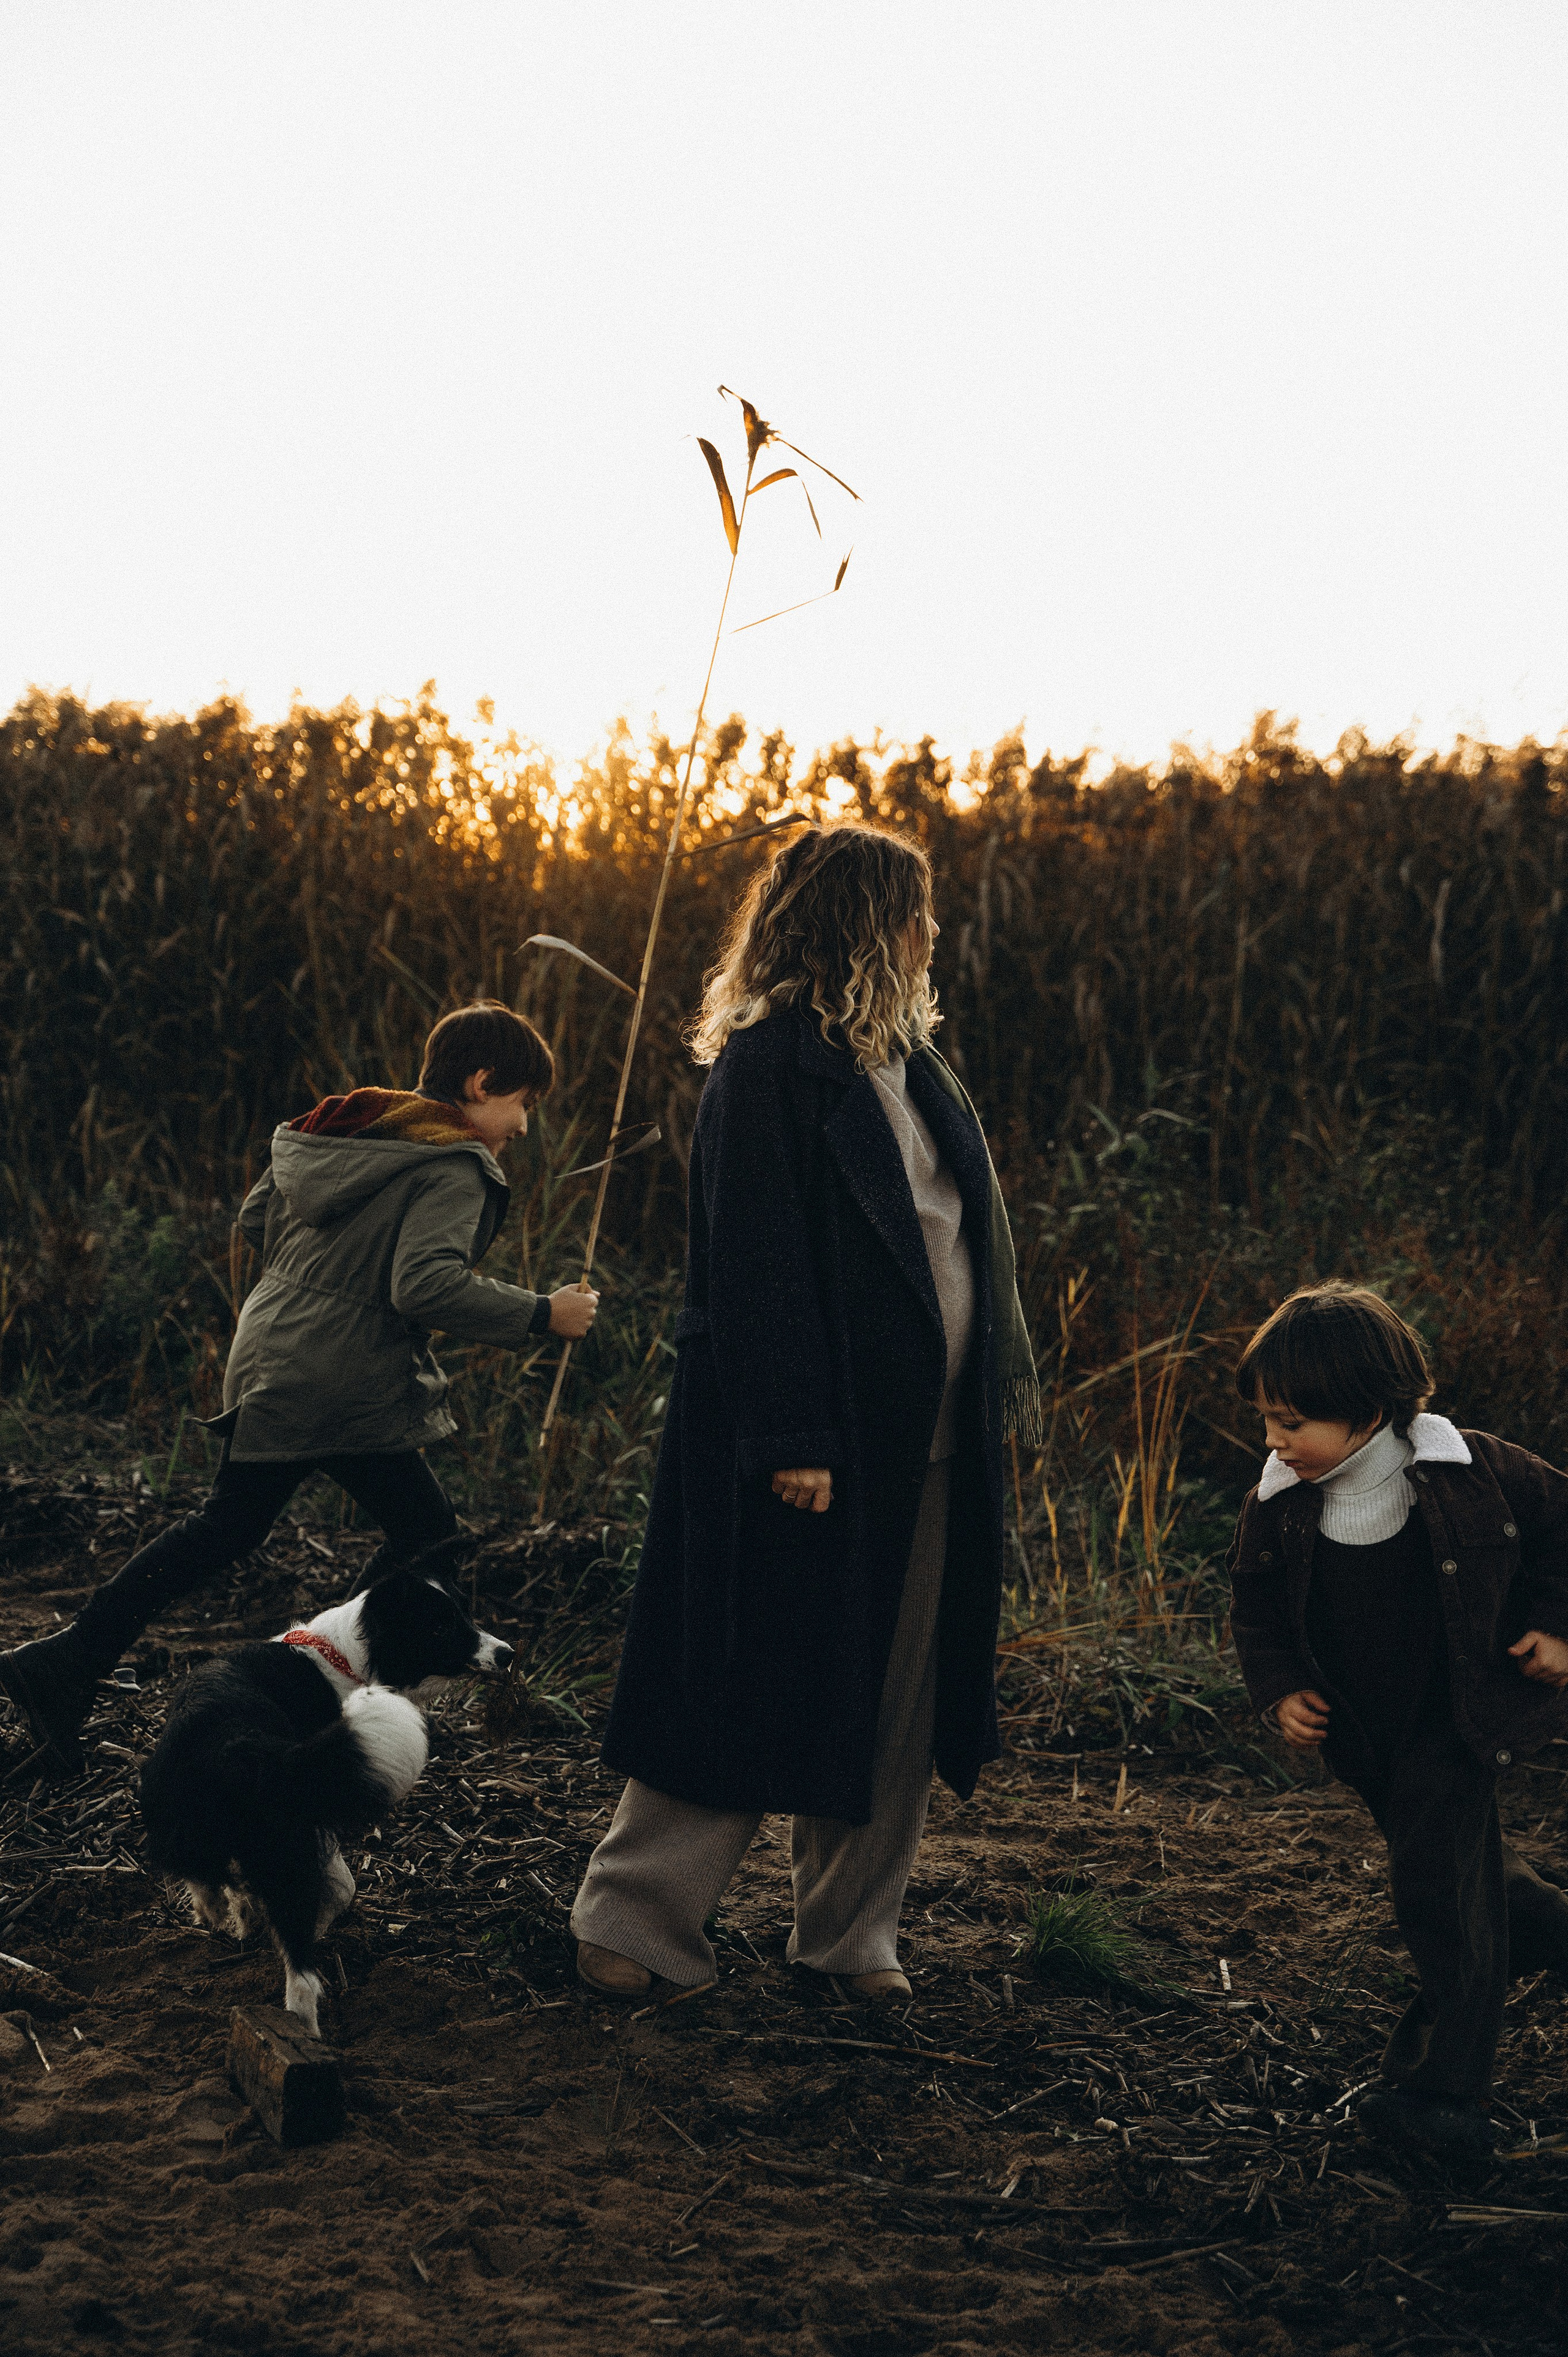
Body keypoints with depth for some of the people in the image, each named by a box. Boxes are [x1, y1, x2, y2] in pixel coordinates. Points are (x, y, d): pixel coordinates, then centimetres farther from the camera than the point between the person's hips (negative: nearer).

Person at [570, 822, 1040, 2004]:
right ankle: (633, 1917, 14)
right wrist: (791, 1440, -21)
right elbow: (757, 1262, -17)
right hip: (813, 1432, -8)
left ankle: (853, 1931, 25)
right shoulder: (769, 1066, -13)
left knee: (898, 1693, 12)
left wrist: (997, 1389, 11)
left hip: (923, 1439, 8)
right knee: (760, 1681, -1)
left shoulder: (909, 1061, 13)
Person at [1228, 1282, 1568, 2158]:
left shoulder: (1468, 1471, -16)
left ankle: (1446, 2091, -3)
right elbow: (1257, 1607, 6)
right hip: (1364, 1733, 4)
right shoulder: (1279, 1507, -8)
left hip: (1460, 1716, -4)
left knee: (1440, 1884, -11)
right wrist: (1282, 1689, -7)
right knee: (1469, 1866, 16)